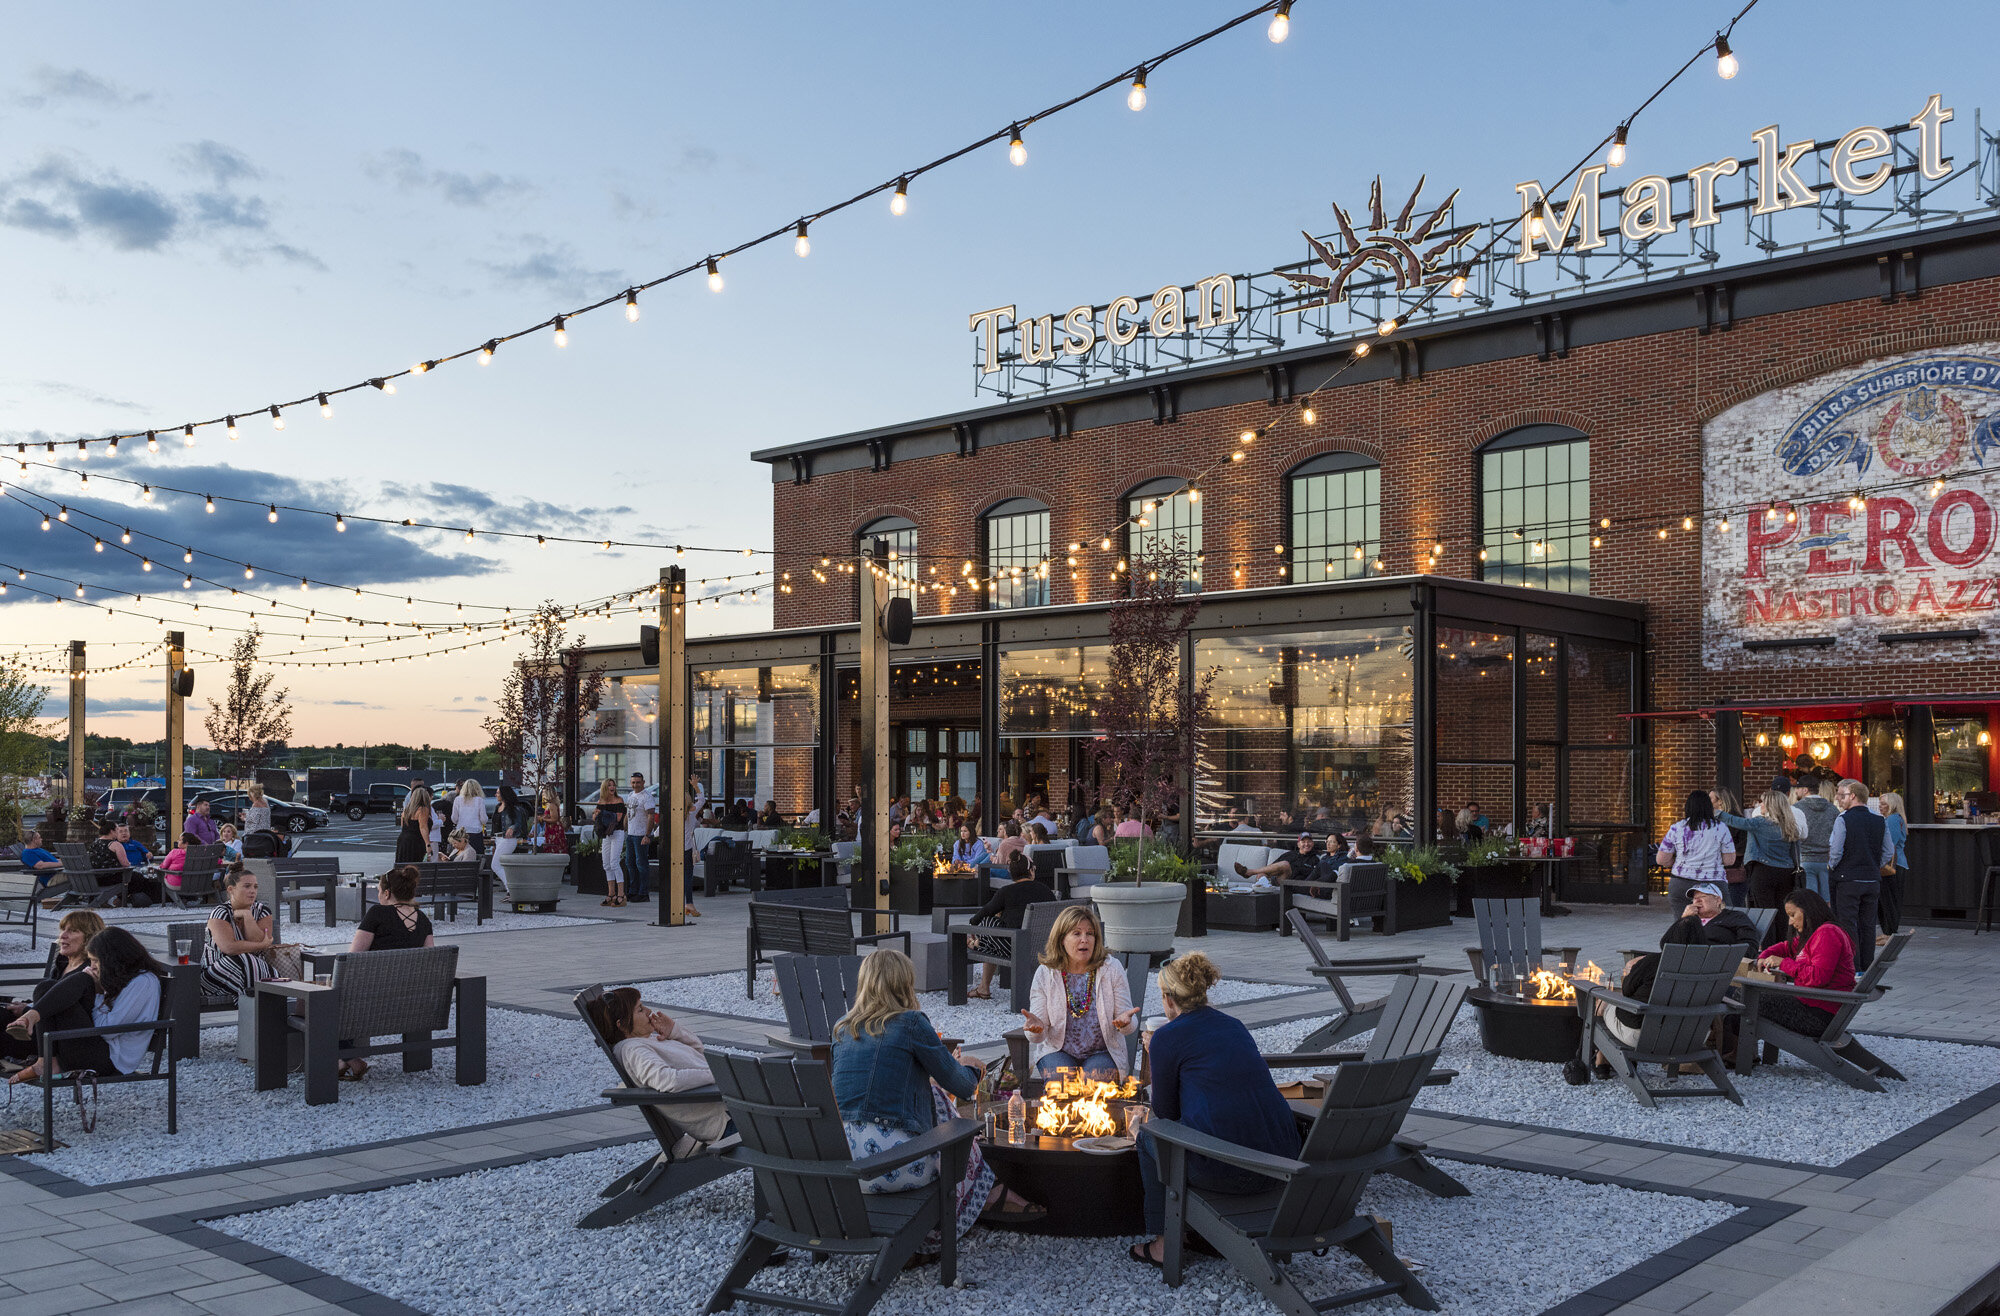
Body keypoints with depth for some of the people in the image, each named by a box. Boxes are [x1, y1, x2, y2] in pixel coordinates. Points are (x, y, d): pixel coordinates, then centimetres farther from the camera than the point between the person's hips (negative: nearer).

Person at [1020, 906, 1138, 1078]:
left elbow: (1131, 1027, -2)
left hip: (1102, 1053, 0)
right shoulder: (1045, 974, -3)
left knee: (1094, 1076, -31)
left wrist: (1125, 1022, -27)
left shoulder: (1112, 969, -3)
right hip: (1057, 1052, 0)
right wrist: (1036, 1027, -29)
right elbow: (1037, 1037, -3)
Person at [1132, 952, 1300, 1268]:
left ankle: (1164, 1244, 25)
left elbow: (1165, 1112, 7)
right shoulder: (1235, 1026, 16)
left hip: (1224, 1170, -6)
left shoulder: (1167, 1038, -3)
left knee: (1149, 1135, 22)